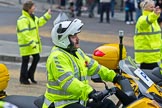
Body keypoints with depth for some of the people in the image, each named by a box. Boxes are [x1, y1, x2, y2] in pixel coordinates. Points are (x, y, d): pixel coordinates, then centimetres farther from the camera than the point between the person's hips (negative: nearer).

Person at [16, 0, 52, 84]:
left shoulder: (32, 17, 11)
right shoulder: (23, 20, -21)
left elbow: (39, 22, 30)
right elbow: (25, 33, -26)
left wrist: (47, 15, 28)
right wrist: (31, 43, -28)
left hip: (34, 44, 9)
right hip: (26, 45, -9)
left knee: (36, 58, 13)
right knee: (25, 61, 1)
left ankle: (30, 74, 28)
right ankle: (23, 78, 14)